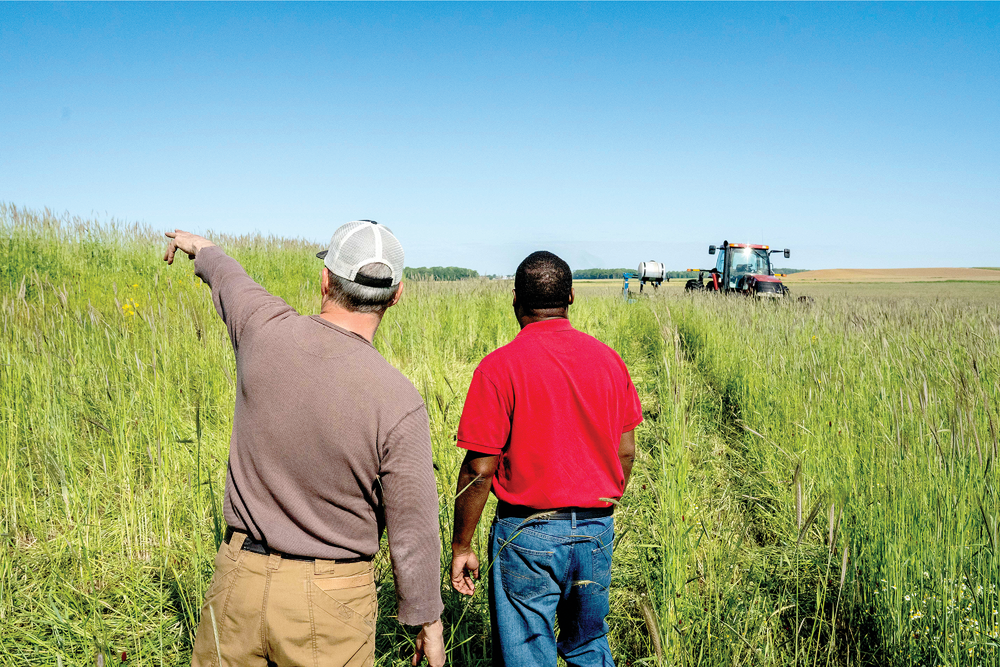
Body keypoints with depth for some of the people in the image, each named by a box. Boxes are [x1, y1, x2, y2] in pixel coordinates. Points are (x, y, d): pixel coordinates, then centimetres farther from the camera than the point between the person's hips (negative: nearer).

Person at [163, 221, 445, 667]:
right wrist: (428, 622, 2)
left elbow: (228, 280, 13)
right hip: (331, 600, -3)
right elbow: (413, 532, -15)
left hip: (241, 578, 3)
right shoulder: (399, 403, -22)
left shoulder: (265, 330, -13)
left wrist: (202, 250, 37)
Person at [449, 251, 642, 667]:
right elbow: (626, 452, 8)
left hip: (529, 534, -5)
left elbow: (479, 470, -14)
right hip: (597, 531, 5)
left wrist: (461, 547, -3)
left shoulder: (499, 367, -14)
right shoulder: (608, 359, 1)